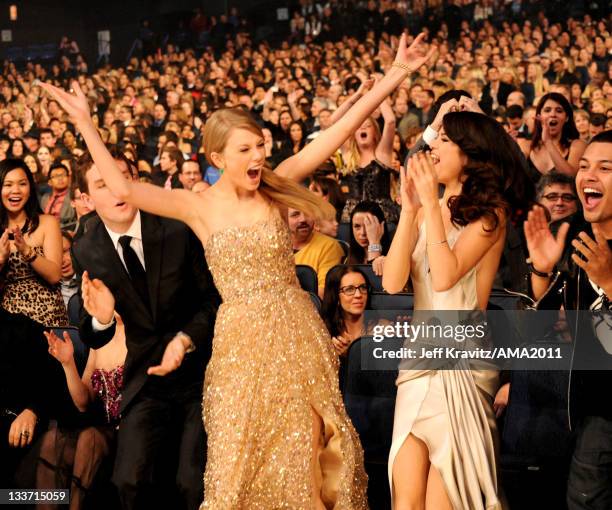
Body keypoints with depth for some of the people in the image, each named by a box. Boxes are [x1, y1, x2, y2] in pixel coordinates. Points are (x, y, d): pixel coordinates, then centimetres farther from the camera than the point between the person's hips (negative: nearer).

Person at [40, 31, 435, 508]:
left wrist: (398, 72, -6)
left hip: (297, 332, 1)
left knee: (309, 448, 8)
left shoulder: (275, 186, 0)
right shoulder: (200, 207, -3)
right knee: (246, 458, 5)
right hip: (243, 338, -1)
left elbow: (342, 129, -3)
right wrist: (86, 124, -17)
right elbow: (124, 189, -15)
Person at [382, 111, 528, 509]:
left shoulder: (490, 213, -4)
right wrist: (410, 208, -6)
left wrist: (432, 203, -12)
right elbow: (393, 282, -2)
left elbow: (445, 276, -19)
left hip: (462, 361, -5)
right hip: (419, 356, 5)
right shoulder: (424, 211, 10)